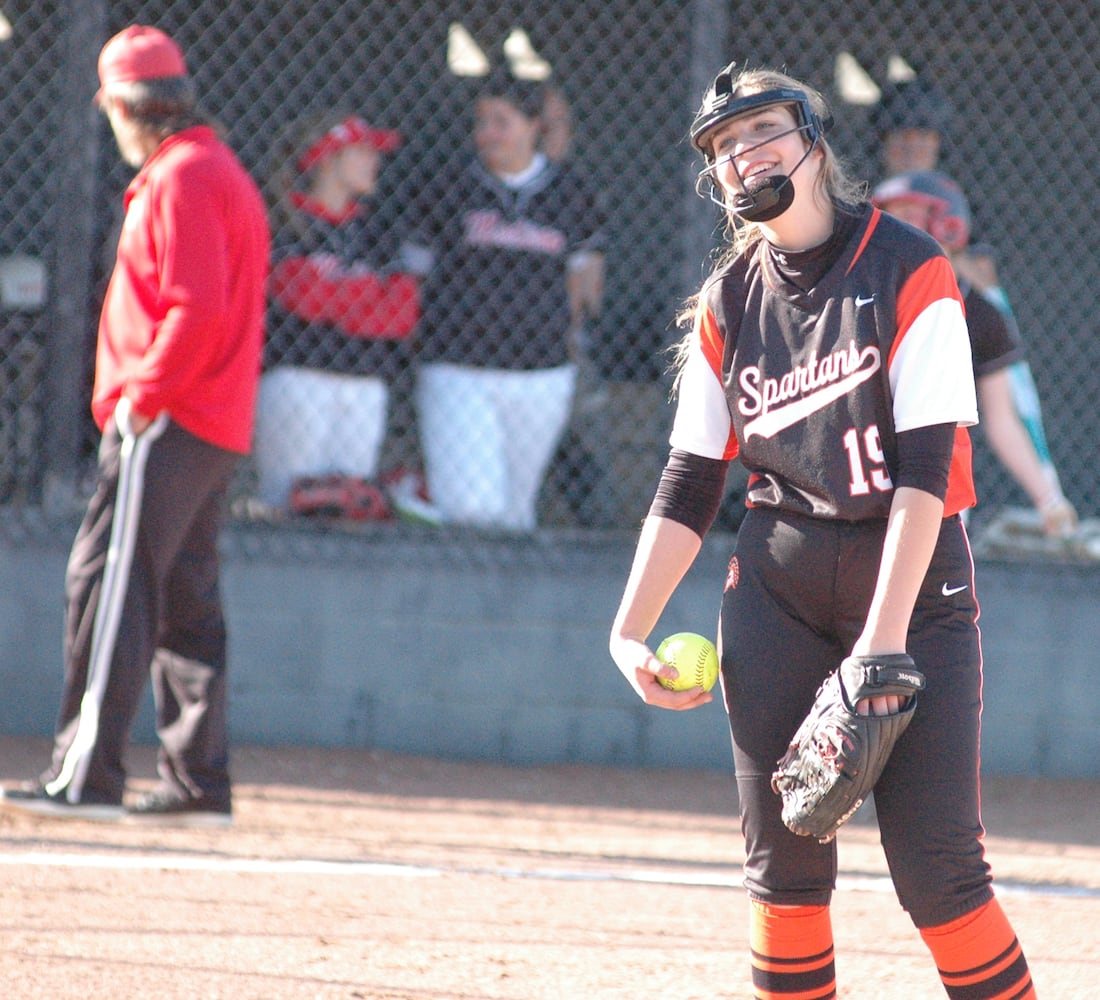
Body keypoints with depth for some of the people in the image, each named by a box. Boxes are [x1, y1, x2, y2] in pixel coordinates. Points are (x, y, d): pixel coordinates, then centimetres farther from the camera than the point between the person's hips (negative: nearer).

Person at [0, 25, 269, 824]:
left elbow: (198, 307, -22)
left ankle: (87, 777, -15)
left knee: (110, 585, -11)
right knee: (186, 600, 12)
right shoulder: (223, 172, 19)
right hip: (218, 426, 10)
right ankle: (199, 781, 14)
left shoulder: (182, 180, -12)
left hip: (167, 423, -10)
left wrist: (142, 394, -17)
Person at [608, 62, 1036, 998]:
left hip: (913, 575, -4)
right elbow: (690, 487, 10)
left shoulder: (908, 269, -8)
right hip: (776, 583, 4)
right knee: (782, 854, 0)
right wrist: (630, 630, -1)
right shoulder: (729, 302, 7)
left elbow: (926, 466, -14)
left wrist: (885, 633, -22)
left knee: (935, 867, -11)